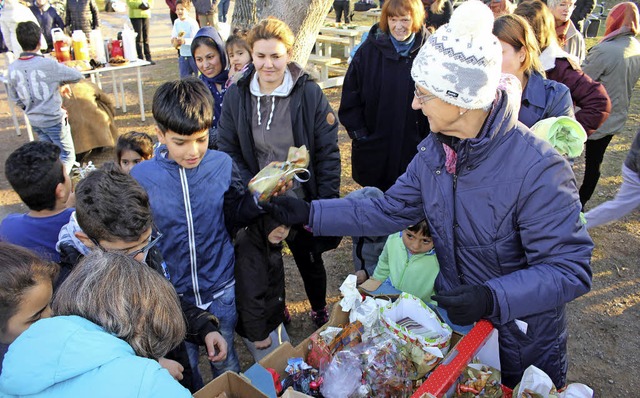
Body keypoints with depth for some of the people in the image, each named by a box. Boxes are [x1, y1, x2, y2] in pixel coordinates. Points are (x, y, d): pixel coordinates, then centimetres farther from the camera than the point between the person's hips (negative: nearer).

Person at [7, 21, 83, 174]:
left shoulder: (13, 67, -2)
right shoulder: (48, 64, -19)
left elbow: (14, 98, 8)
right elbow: (77, 76, -9)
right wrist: (62, 83, 9)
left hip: (34, 121, 6)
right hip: (54, 119, -6)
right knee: (67, 156, 3)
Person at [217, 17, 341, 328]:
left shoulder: (310, 93, -13)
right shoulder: (236, 96, -7)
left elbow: (328, 151, -10)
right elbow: (228, 150, -2)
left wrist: (326, 200, -13)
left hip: (302, 201, -1)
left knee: (310, 261, 19)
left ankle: (319, 312, 47)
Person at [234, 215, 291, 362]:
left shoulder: (269, 242, -4)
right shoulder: (249, 253, -34)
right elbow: (249, 299, -31)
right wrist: (259, 336, -22)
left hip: (273, 317, 9)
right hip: (259, 324, -9)